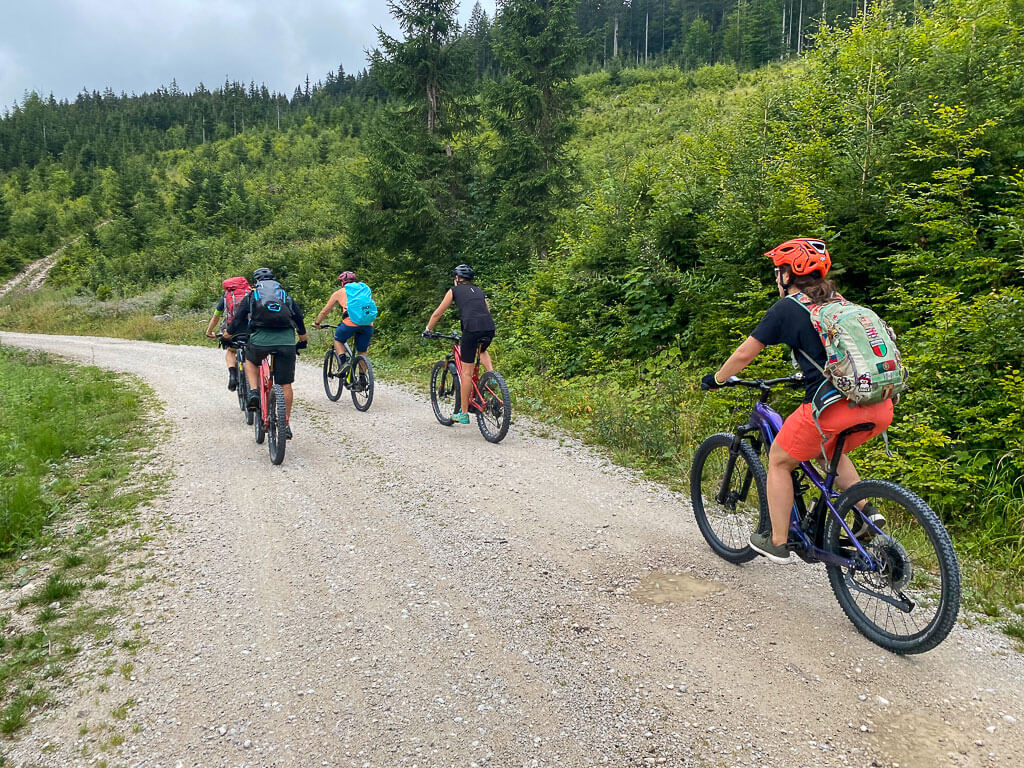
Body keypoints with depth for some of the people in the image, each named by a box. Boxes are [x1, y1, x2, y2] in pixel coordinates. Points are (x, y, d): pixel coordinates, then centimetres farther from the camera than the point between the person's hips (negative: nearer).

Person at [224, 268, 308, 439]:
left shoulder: (251, 296, 19)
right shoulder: (286, 296, 24)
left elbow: (238, 319, 21)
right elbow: (299, 317, 27)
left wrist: (227, 334, 39)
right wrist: (303, 339, 41)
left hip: (260, 339, -1)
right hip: (286, 341, 1)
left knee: (250, 361, 33)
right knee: (285, 384, 9)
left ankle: (254, 392, 11)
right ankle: (286, 424, 12)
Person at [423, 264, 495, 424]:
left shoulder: (454, 290, 17)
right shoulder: (478, 290, 29)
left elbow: (437, 314, 20)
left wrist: (428, 330, 35)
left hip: (471, 328, -5)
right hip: (490, 327, 5)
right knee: (482, 350, 38)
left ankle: (463, 413, 11)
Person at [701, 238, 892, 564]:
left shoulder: (786, 308, 4)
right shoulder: (840, 303, 22)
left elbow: (744, 355, 8)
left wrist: (715, 379, 24)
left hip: (834, 407, -7)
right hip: (881, 407, 7)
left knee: (779, 461, 15)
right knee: (827, 450, 34)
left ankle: (777, 544, 20)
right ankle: (867, 512, 19)